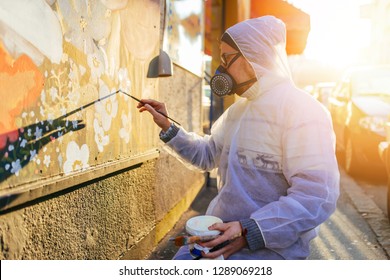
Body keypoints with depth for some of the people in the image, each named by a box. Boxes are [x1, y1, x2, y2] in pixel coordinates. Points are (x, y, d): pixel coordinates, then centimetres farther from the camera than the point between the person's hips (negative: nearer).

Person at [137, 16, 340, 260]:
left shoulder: (300, 110, -16)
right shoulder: (237, 109, 12)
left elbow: (316, 198, -22)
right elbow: (206, 155, 20)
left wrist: (249, 232, -27)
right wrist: (167, 127, 9)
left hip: (270, 245, -7)